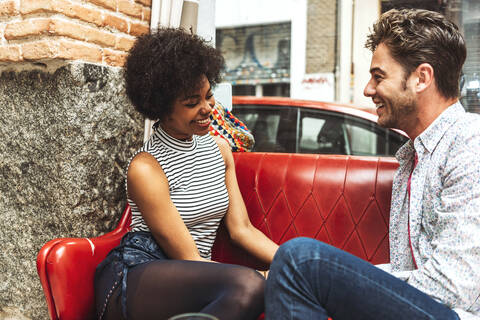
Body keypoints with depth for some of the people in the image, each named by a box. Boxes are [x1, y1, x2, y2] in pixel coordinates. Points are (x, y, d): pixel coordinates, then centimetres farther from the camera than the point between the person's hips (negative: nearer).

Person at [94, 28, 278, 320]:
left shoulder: (219, 148, 12)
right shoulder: (146, 168, -10)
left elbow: (242, 229, 9)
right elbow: (188, 258, -12)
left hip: (191, 284, 6)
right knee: (248, 284, -33)